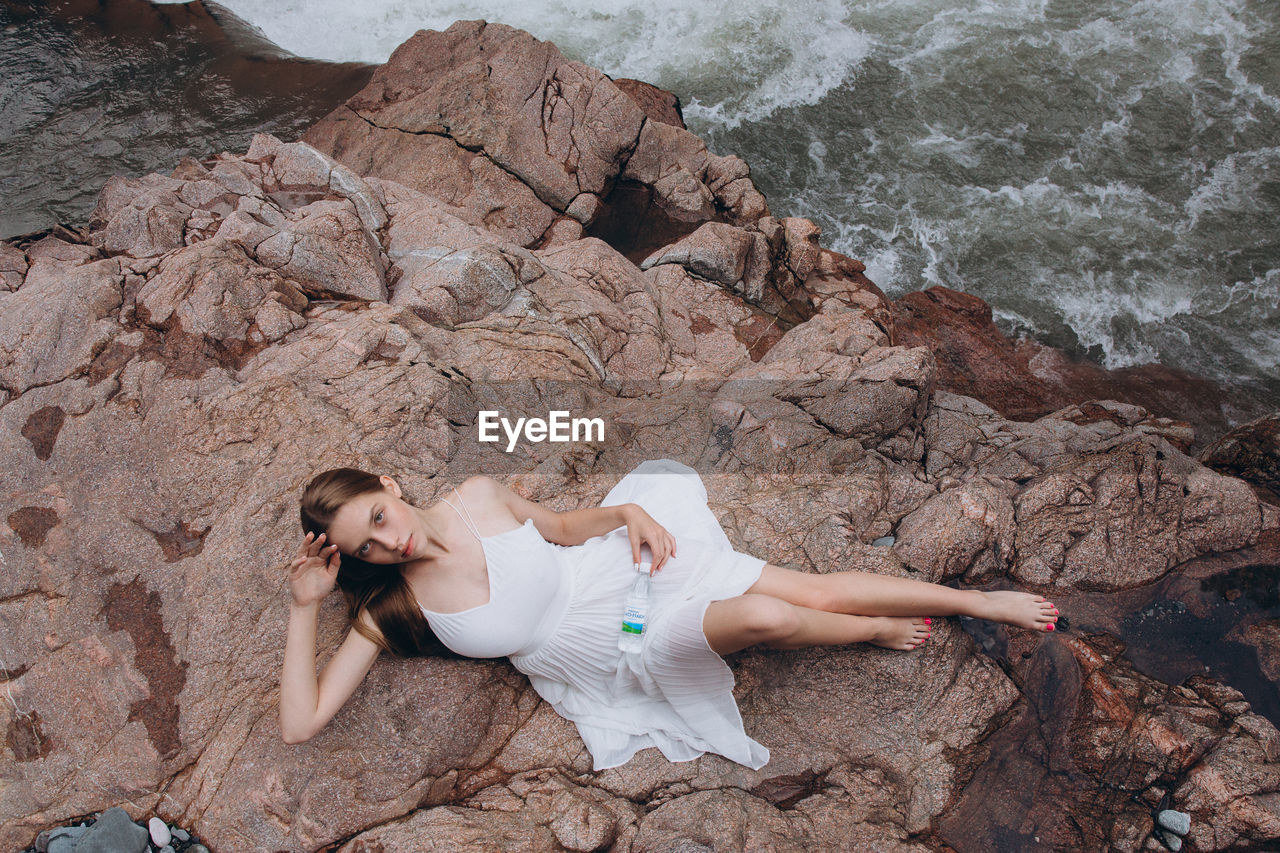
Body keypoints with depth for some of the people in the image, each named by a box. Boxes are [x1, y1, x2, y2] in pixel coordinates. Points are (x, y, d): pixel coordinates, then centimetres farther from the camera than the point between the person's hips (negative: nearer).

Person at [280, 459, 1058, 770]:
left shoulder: (476, 498, -6)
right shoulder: (389, 610, -9)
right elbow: (301, 723, -11)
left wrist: (623, 513, -11)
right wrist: (307, 604, -20)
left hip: (628, 563, 2)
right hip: (620, 647, -1)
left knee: (816, 590, -10)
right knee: (765, 616, -25)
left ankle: (980, 601, 13)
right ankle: (876, 631, 9)